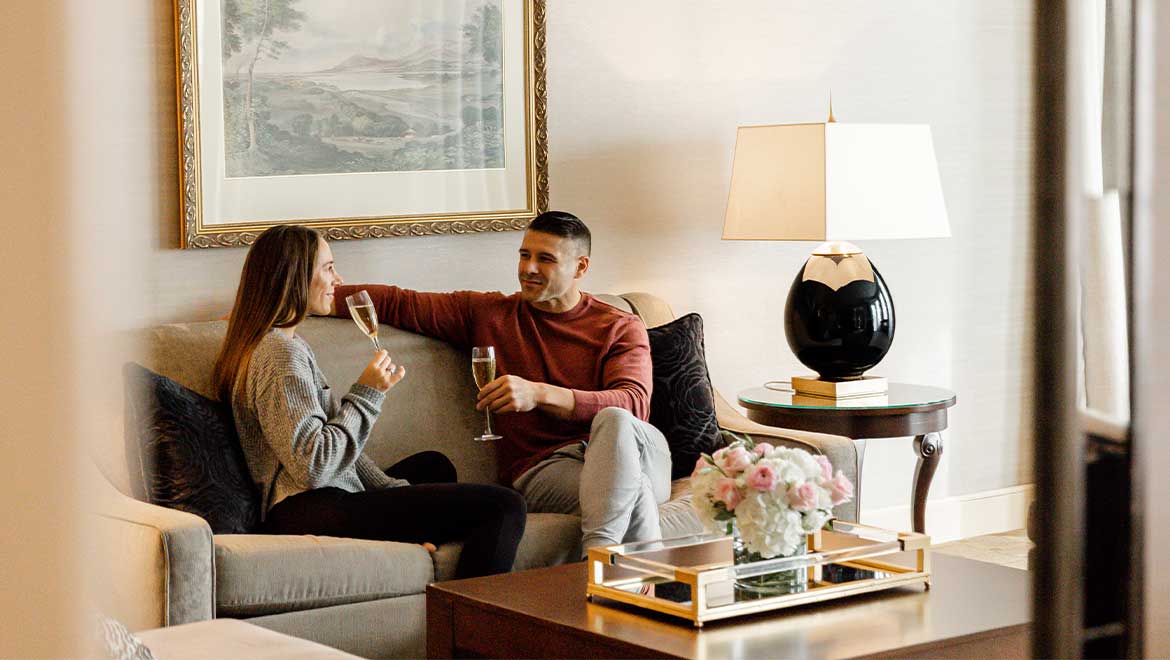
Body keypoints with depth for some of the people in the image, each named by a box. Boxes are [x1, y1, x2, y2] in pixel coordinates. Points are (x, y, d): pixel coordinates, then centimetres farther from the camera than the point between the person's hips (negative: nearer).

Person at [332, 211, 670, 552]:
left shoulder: (621, 328, 9)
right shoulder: (487, 313, 16)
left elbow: (633, 403, -10)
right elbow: (398, 303, 11)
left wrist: (539, 394, -23)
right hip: (541, 469, -1)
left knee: (614, 421, -37)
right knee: (633, 489, -36)